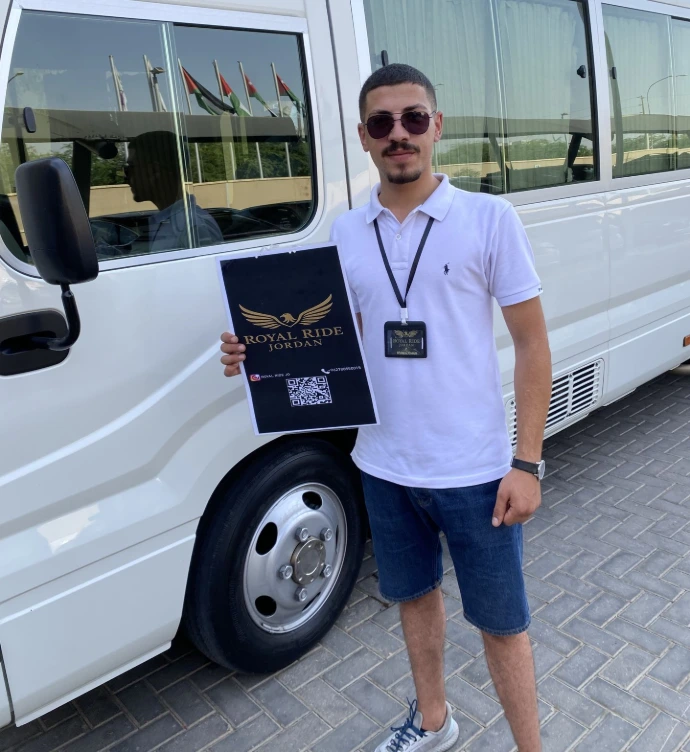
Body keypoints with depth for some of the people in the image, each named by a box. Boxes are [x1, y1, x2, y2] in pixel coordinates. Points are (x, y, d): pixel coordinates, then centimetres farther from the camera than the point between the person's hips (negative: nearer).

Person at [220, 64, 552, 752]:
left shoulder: (488, 218, -7)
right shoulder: (345, 234, 3)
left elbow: (531, 344, -7)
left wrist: (527, 464, -12)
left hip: (474, 471, -4)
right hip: (384, 467, 4)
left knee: (500, 619, 10)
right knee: (413, 593, 22)